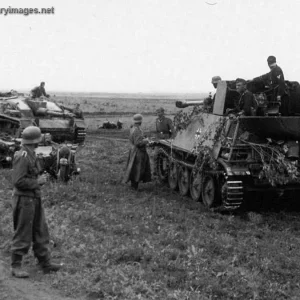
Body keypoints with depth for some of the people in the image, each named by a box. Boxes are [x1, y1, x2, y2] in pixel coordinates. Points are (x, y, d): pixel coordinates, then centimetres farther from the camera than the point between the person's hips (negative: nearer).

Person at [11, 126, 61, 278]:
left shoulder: (30, 155, 12)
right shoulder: (22, 156, -18)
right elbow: (18, 181, -23)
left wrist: (40, 179, 5)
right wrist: (37, 182, -15)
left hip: (34, 199, 10)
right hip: (24, 200, -10)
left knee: (40, 232, 13)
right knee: (22, 235, -1)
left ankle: (45, 263, 20)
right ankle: (16, 267, 10)